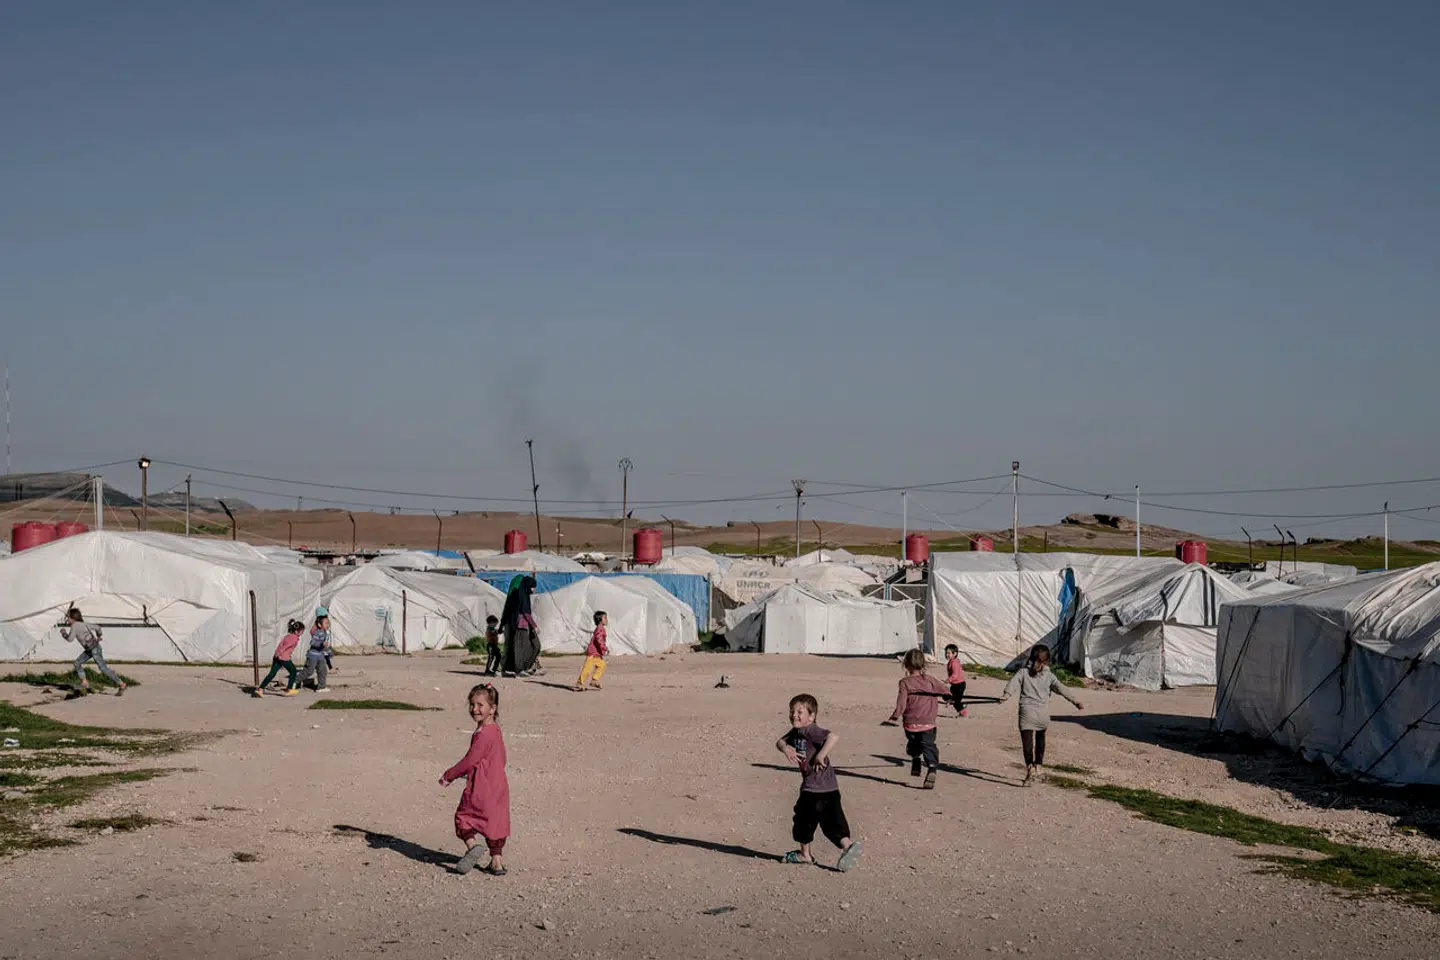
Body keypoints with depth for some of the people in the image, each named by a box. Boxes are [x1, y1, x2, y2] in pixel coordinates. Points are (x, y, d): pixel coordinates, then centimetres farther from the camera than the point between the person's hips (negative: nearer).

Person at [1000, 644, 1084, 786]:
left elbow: (1013, 683, -12)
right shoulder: (1049, 676, 8)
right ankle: (1039, 766, 35)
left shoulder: (1023, 672, 5)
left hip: (1027, 713, -2)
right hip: (1043, 714, 2)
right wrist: (1075, 701, 1)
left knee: (1027, 741, -8)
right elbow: (1061, 689, 1)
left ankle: (1030, 768, -27)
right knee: (1040, 739, 26)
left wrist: (1006, 694, -27)